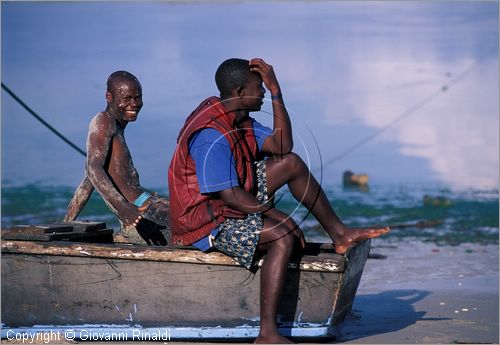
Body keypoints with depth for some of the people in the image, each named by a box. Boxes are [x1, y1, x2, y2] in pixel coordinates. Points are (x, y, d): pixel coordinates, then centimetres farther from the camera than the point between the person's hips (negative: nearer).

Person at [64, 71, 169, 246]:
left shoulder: (117, 129, 24)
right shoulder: (103, 122, -6)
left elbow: (87, 182, 27)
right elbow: (94, 169, -23)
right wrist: (122, 208, -37)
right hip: (139, 218, -10)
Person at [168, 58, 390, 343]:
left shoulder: (239, 120, 5)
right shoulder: (212, 136, -26)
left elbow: (282, 146, 1)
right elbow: (231, 196, -28)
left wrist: (276, 92, -5)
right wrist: (275, 214, -16)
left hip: (231, 205, 10)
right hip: (208, 222, -10)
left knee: (292, 162, 5)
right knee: (284, 236, -30)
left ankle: (339, 234, 12)